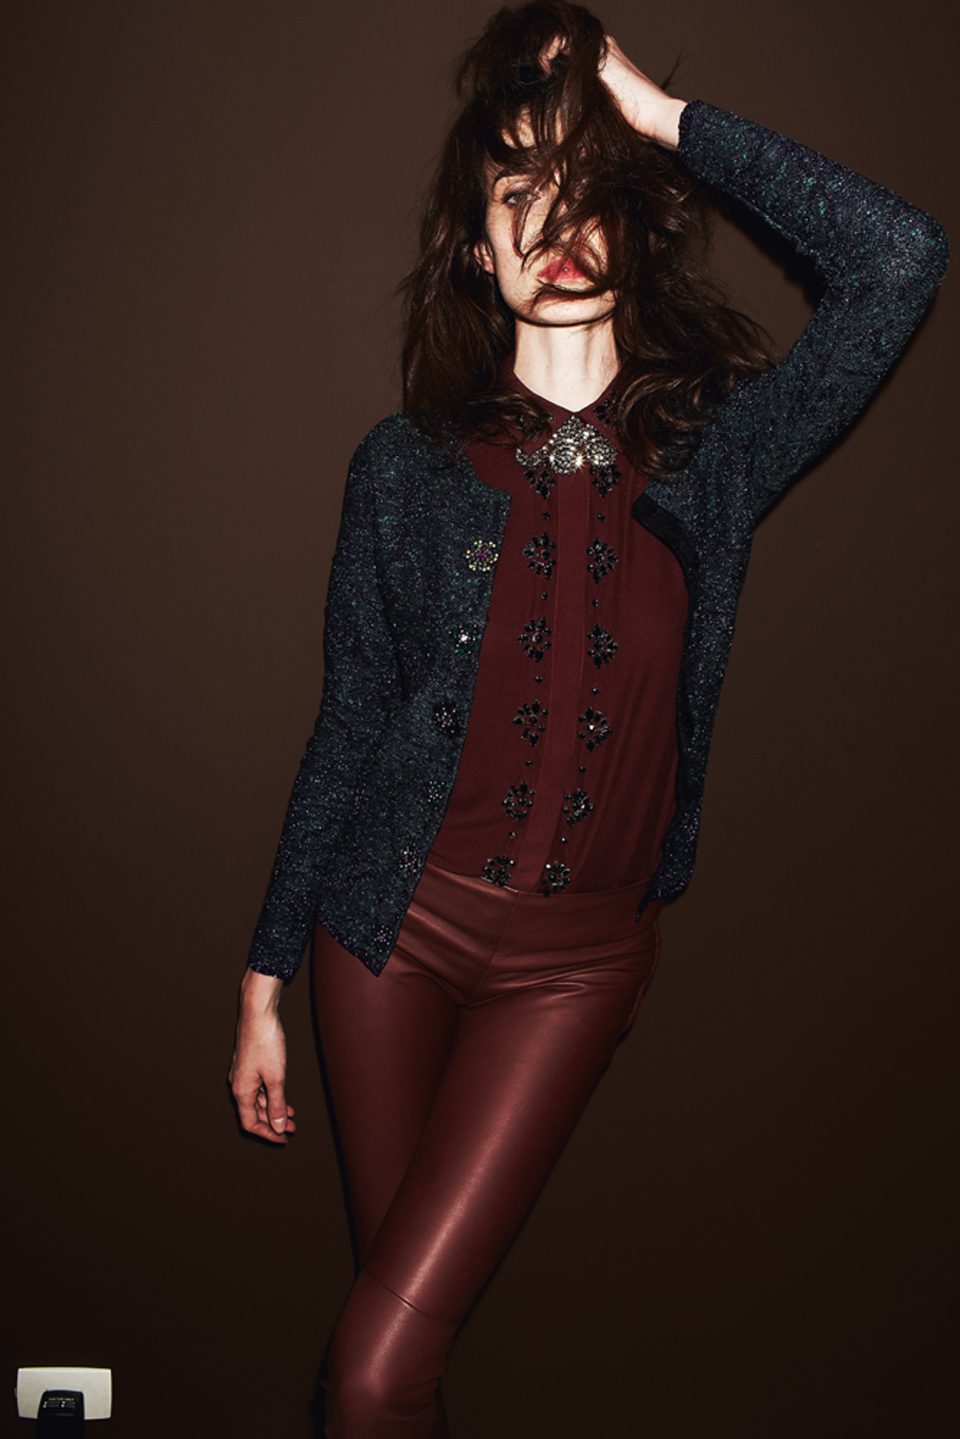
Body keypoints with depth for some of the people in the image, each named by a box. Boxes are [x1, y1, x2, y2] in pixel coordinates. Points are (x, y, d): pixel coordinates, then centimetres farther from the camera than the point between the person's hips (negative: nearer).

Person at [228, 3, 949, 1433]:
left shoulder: (717, 454, -2)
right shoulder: (410, 466, -2)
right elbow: (348, 730, 2)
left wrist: (665, 118, -10)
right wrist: (266, 979, 5)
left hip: (577, 957, -1)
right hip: (396, 925, 1)